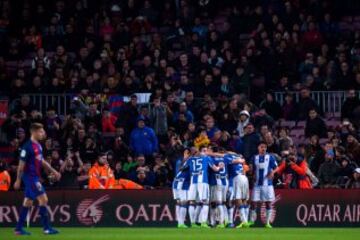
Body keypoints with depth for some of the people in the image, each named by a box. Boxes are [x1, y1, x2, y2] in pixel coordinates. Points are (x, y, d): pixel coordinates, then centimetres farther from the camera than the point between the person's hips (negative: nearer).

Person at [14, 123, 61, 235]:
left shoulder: (38, 146, 11)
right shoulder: (27, 146, -16)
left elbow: (42, 161, 22)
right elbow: (21, 164, -15)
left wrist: (53, 171, 20)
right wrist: (18, 180, -13)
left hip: (35, 177, 9)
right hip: (29, 176, -9)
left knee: (28, 202, 11)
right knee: (43, 199, -11)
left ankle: (19, 229, 15)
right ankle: (47, 228, -9)